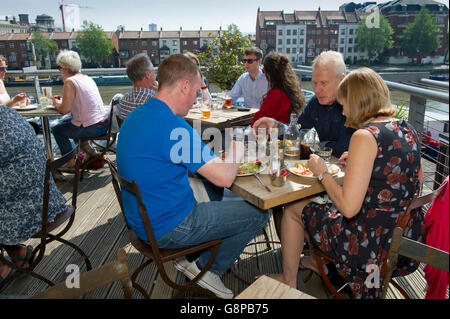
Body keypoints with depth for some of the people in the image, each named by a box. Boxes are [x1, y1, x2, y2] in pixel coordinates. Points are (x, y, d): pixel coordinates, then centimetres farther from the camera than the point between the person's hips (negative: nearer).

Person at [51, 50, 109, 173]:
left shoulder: (70, 82, -13)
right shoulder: (87, 78, 12)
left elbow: (64, 110, -16)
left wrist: (56, 104, 5)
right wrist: (61, 101, 20)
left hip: (92, 129, -8)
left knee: (57, 129, 14)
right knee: (65, 122, 28)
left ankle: (72, 164, 18)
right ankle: (90, 151, 27)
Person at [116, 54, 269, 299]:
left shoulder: (136, 116, 4)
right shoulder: (172, 126, -27)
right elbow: (225, 177, -26)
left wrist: (212, 158, 8)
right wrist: (236, 152, -3)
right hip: (168, 228, -9)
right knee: (258, 213, 0)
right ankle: (207, 269, 16)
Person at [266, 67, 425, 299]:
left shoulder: (365, 136, -22)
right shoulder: (407, 130, 3)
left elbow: (348, 208, -25)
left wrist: (322, 173, -9)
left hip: (374, 246, -8)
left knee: (293, 210, 10)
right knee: (323, 206, 29)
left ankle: (288, 281, 30)